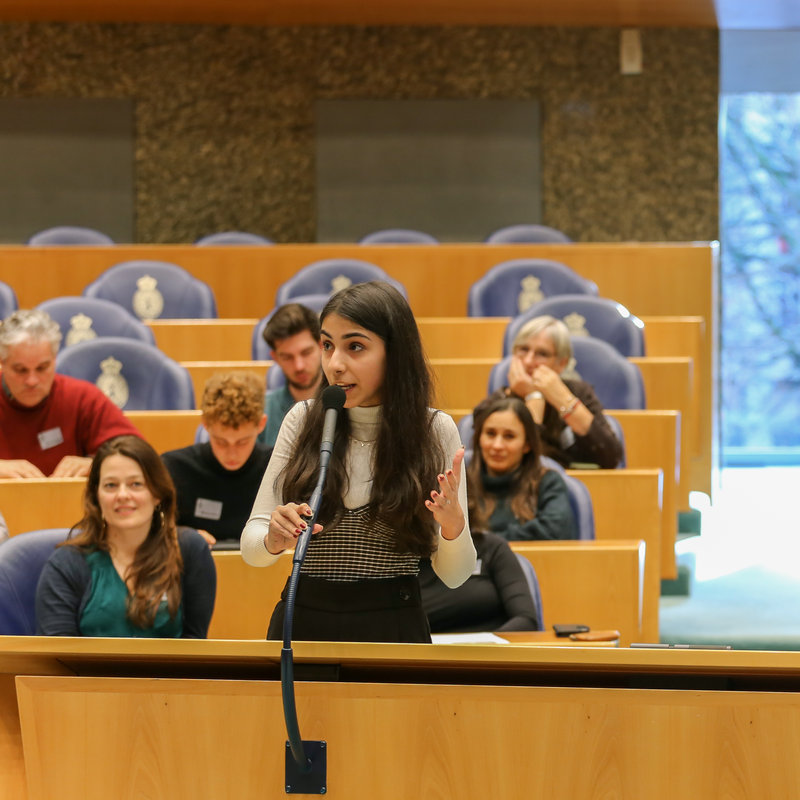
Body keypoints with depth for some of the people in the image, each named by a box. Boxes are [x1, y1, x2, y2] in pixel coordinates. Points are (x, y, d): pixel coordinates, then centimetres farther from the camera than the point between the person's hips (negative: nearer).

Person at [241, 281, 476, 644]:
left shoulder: (435, 431, -5)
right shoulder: (303, 421, -2)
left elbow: (454, 575, -2)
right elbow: (251, 546, -1)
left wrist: (453, 526, -23)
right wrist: (273, 541, -23)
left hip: (393, 627, -1)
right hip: (306, 622, 2)